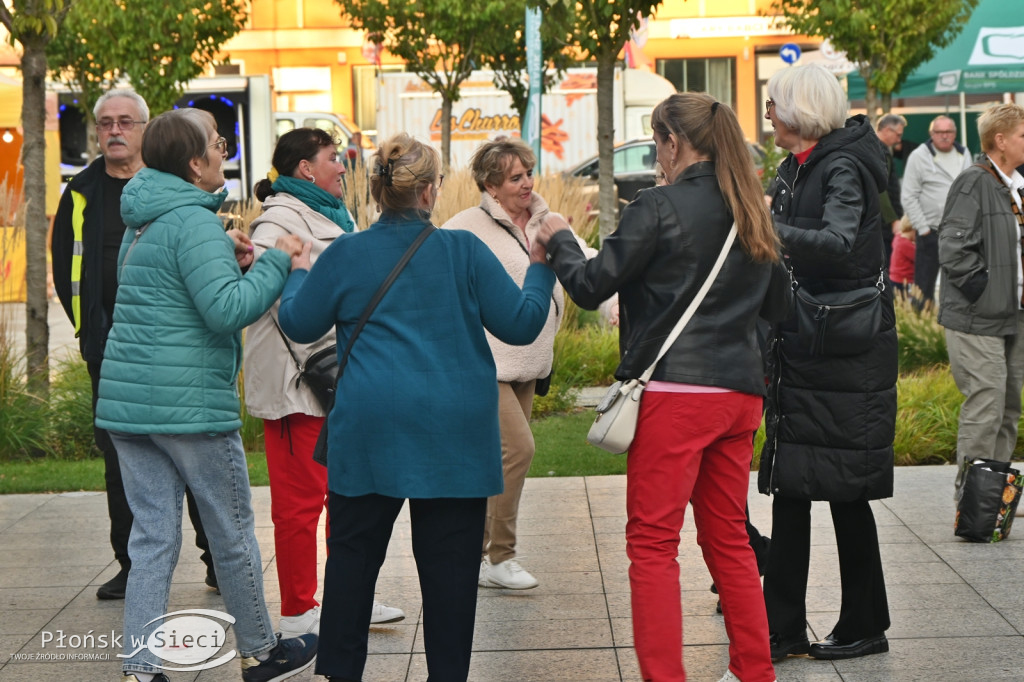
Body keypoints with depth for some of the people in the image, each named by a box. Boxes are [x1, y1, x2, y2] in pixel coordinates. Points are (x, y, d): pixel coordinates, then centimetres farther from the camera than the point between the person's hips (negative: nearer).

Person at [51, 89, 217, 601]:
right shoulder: (82, 195, 10)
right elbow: (65, 270, 13)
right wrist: (90, 330, 2)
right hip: (109, 352, 3)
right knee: (119, 457, 6)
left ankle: (218, 559, 11)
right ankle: (132, 565, 16)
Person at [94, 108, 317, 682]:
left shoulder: (143, 221, 14)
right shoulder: (193, 221, -15)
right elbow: (229, 310, -24)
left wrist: (227, 258, 11)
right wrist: (277, 263, -13)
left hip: (127, 399, 8)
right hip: (190, 403, -8)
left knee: (153, 536, 8)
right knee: (234, 532, 8)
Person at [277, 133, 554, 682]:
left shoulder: (344, 254, 0)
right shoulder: (464, 251, -2)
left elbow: (299, 324, 10)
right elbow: (521, 323, 0)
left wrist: (296, 273, 28)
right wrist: (541, 268, 16)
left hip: (369, 430, 1)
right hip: (454, 432, -1)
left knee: (352, 553, 12)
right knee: (450, 561, 6)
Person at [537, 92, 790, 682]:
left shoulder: (660, 207, -9)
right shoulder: (754, 211, 10)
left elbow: (591, 288, -6)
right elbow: (778, 305, 20)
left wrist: (559, 240, 11)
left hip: (674, 391, -7)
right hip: (740, 390, 7)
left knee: (653, 542, 0)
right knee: (729, 538, 17)